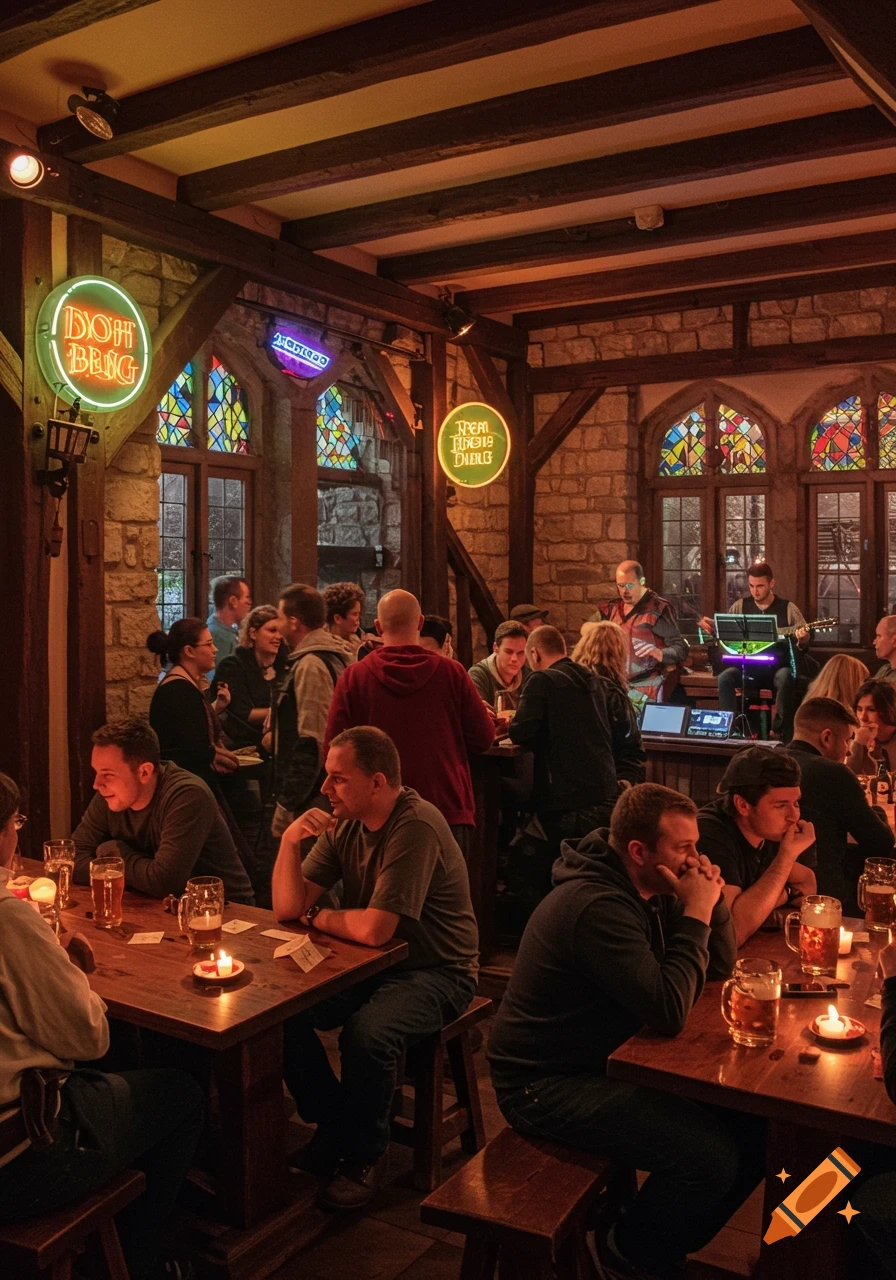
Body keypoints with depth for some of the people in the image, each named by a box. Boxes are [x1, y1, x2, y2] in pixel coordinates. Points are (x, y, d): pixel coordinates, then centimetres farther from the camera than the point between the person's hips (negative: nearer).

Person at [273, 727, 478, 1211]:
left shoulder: (415, 826, -24)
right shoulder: (345, 823, 0)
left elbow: (374, 929, -29)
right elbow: (287, 908, -1)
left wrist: (317, 916, -10)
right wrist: (290, 841, -17)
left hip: (436, 972, -7)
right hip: (371, 963, 7)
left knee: (368, 1034, -32)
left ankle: (361, 1157, -4)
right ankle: (331, 1129, 9)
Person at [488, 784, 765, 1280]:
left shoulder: (651, 889, 4)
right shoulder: (596, 906, -27)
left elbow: (719, 966, 9)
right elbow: (669, 1012, -31)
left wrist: (712, 900, -9)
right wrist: (696, 914, -23)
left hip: (610, 1061, 10)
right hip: (548, 1085, -10)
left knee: (754, 1129, 0)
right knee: (711, 1155, -22)